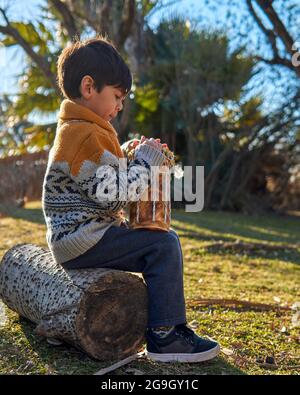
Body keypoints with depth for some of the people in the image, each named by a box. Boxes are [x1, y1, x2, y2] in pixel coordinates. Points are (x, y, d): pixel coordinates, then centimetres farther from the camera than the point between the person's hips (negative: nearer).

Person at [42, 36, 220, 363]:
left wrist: (132, 158, 12)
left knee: (163, 240, 16)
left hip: (78, 235, 11)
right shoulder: (86, 135, -17)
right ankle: (164, 336, -11)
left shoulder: (75, 130, 18)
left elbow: (106, 183, 25)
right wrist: (145, 162, -11)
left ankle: (164, 324, 18)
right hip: (81, 240, -11)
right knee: (164, 245, -18)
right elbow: (113, 195, -22)